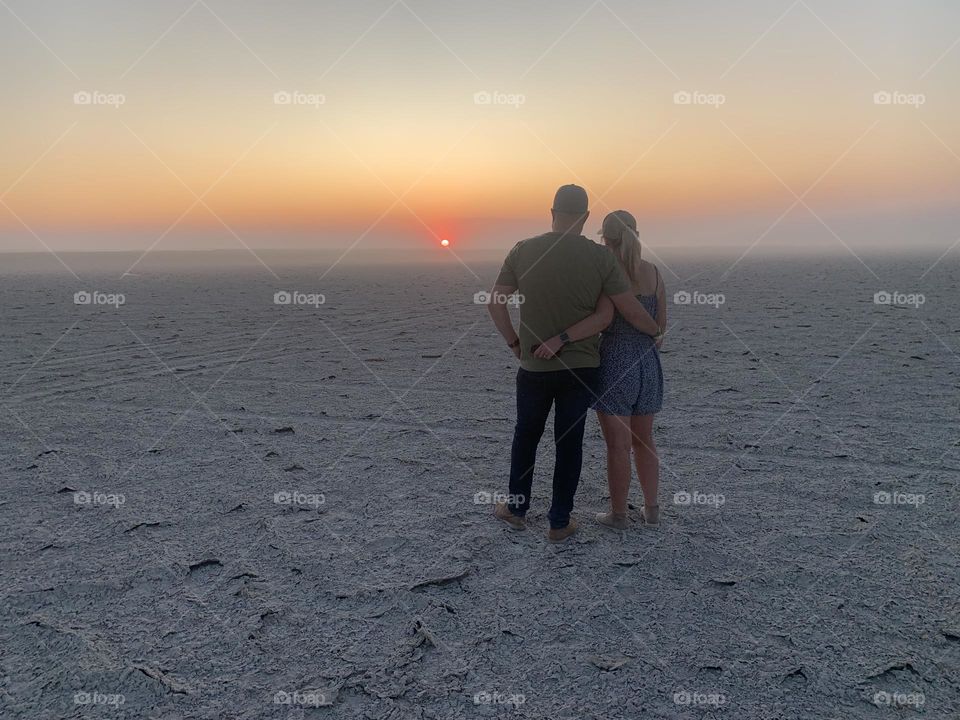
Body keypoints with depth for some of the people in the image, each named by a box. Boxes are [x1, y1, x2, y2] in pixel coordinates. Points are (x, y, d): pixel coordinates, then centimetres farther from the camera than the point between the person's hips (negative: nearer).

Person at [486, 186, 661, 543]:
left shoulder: (523, 251, -6)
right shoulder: (600, 256, -9)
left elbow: (494, 304, -2)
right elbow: (632, 311, -8)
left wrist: (514, 342, 10)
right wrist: (656, 330, 11)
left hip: (534, 366, 1)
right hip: (582, 367, -1)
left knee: (526, 434, 20)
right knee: (569, 442, 10)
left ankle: (516, 507, 30)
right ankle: (559, 522, 18)